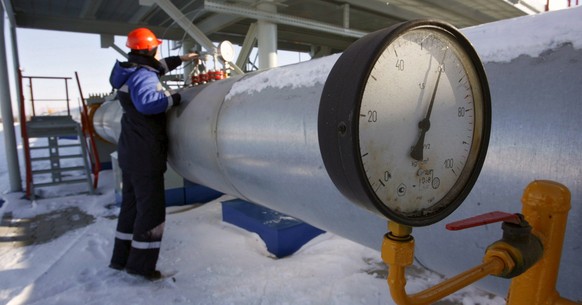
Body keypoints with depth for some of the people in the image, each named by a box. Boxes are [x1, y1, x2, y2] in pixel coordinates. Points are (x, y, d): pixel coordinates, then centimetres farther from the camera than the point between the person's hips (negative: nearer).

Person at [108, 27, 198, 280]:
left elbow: (156, 68, 35)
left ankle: (121, 258, 29)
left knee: (132, 204, 17)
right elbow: (146, 102, -34)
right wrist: (174, 98, -21)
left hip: (130, 151, 10)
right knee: (151, 209, -2)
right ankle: (141, 264, 8)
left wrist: (181, 59, 39)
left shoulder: (132, 73, 15)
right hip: (145, 153, -10)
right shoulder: (143, 76, -14)